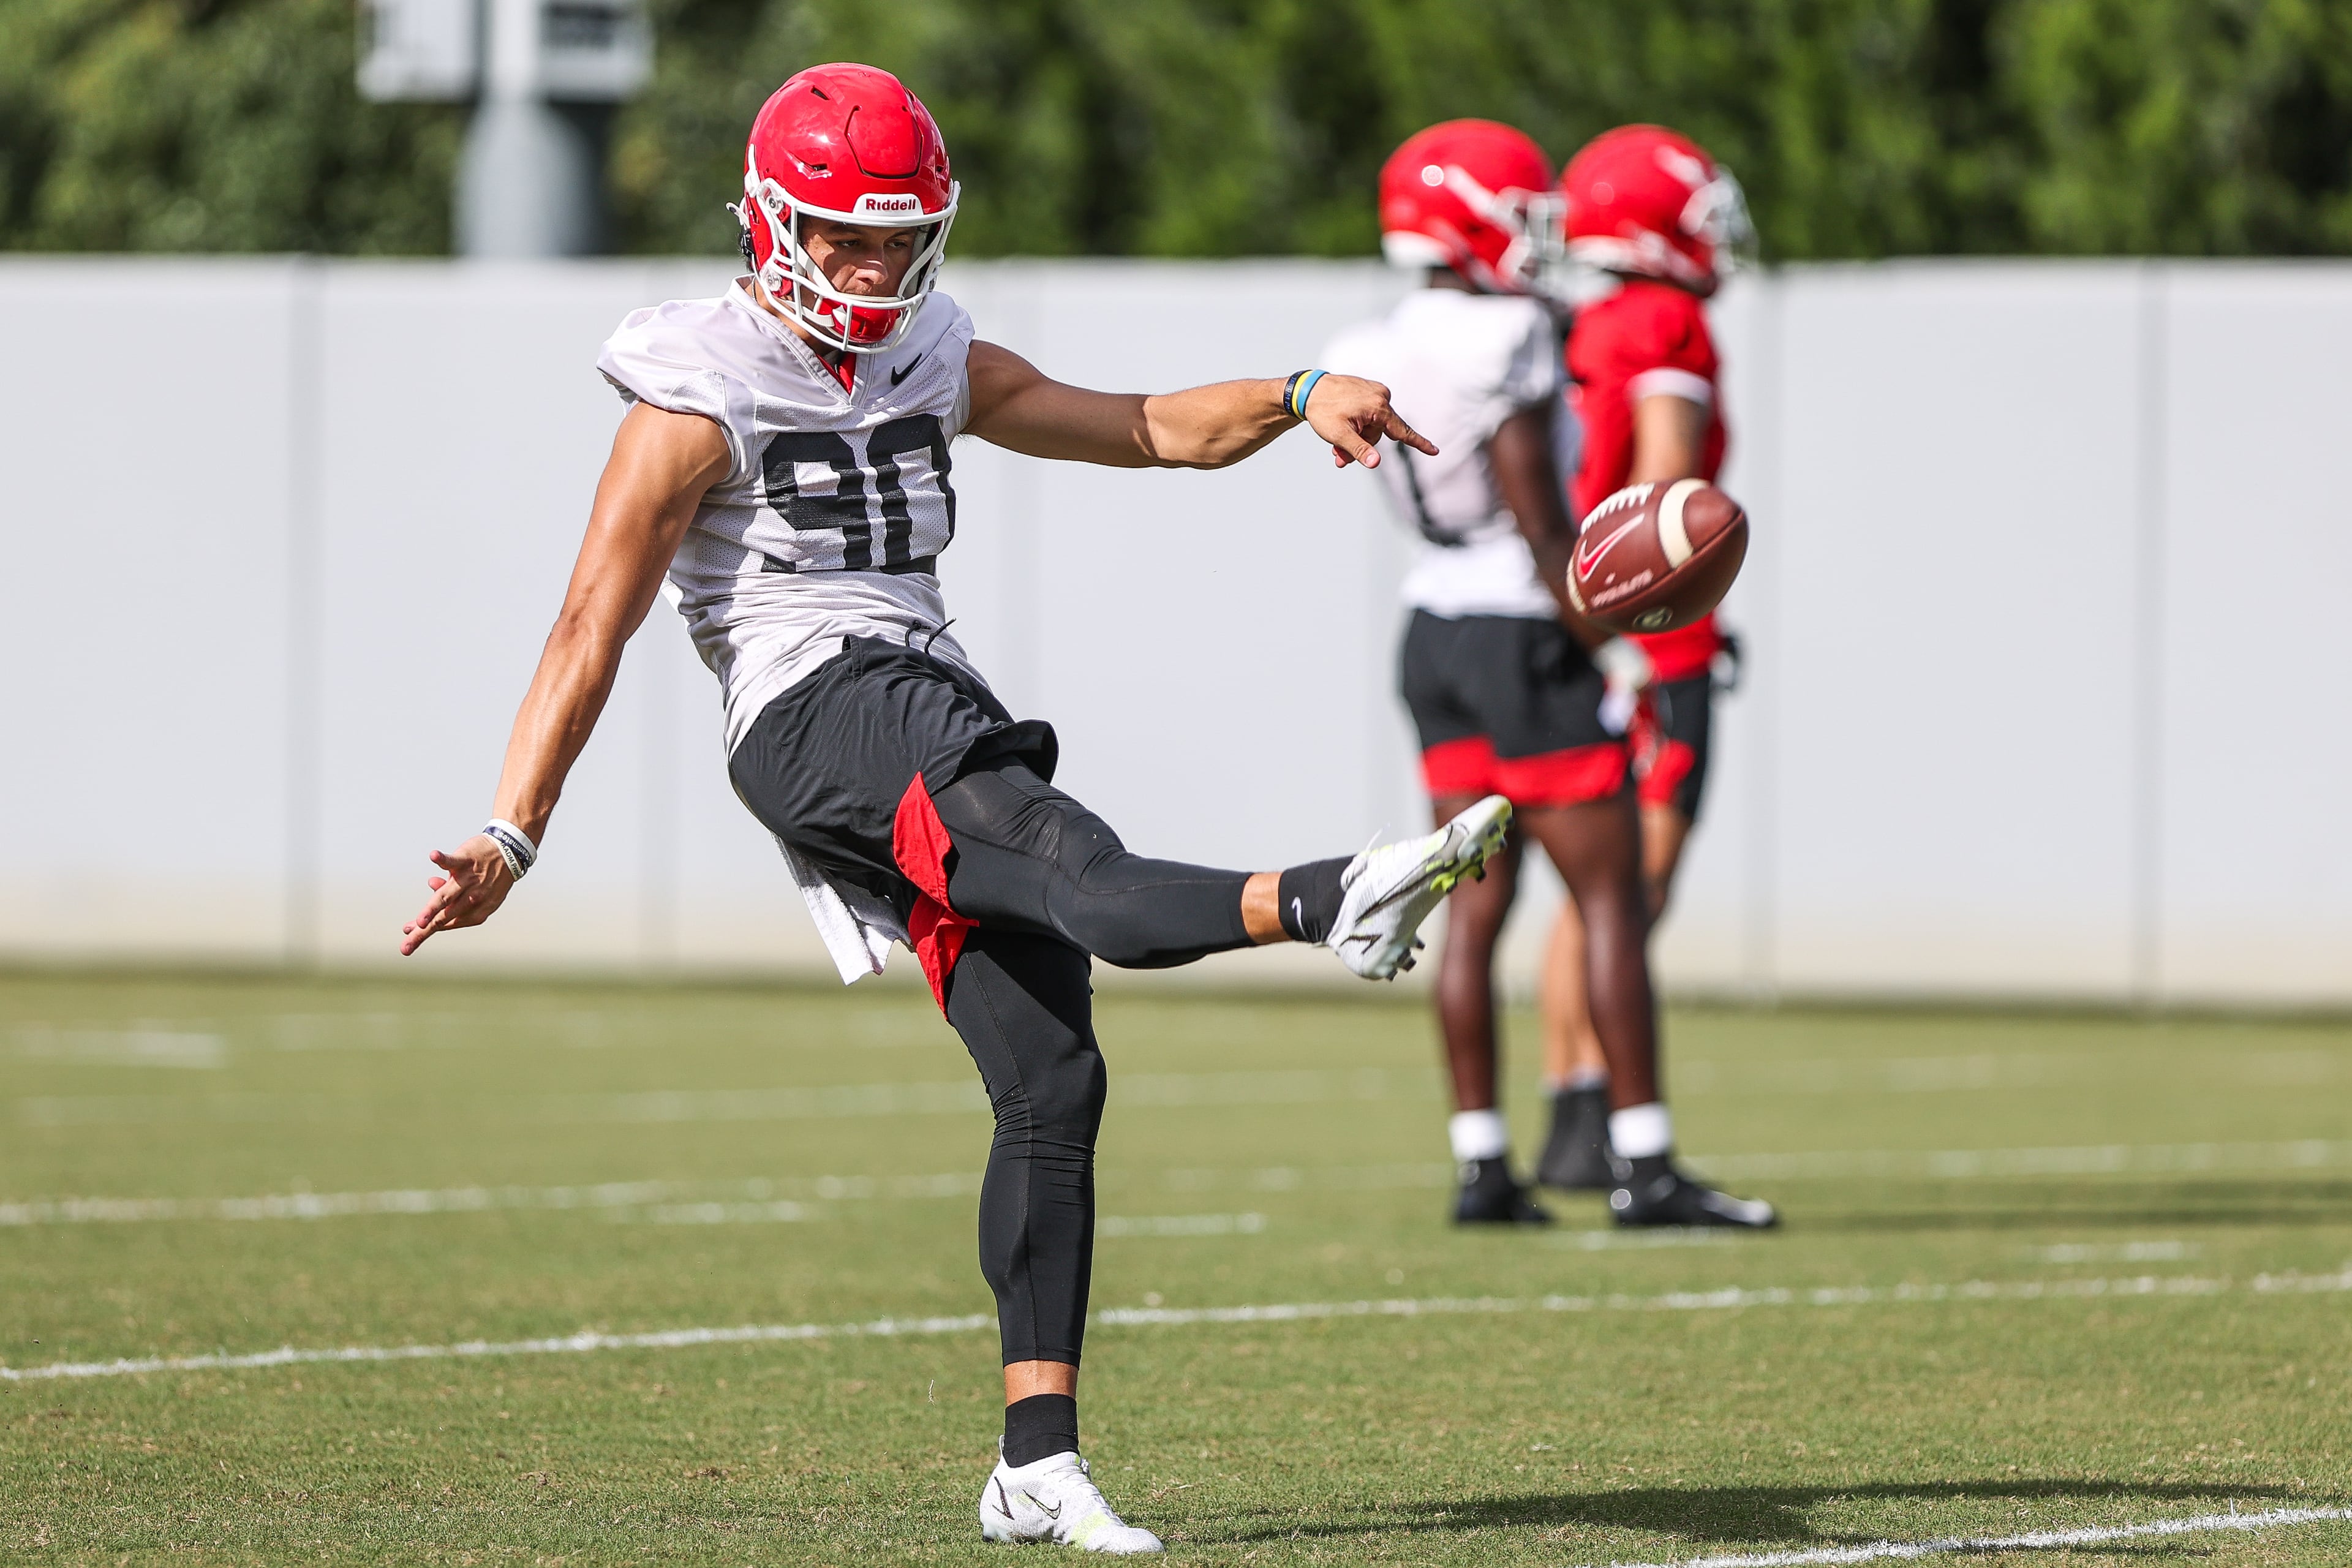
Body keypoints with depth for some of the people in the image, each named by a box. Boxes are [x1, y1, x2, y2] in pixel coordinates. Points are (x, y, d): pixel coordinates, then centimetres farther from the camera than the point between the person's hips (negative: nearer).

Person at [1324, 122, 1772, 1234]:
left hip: (1434, 633, 8)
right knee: (1610, 896, -3)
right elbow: (1536, 521, -18)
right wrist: (1600, 650, -12)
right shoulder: (1503, 342, -18)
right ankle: (1647, 1170, -4)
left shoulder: (1377, 357, 6)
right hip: (1525, 636, -8)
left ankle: (1480, 1164, 8)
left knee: (1475, 903, 9)